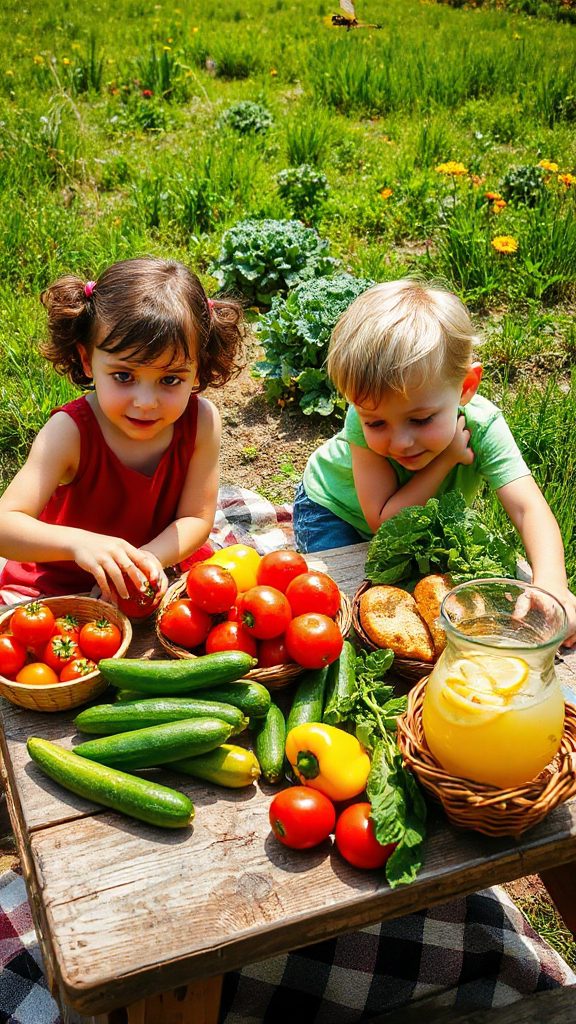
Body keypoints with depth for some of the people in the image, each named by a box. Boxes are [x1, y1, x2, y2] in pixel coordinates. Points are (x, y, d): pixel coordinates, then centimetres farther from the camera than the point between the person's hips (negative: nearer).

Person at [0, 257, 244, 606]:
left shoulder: (201, 421, -16)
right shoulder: (69, 432, -24)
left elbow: (196, 519, -11)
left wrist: (146, 561, -31)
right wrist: (78, 542, -49)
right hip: (56, 587, -4)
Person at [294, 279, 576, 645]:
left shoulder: (482, 425, -34)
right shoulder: (366, 421, -39)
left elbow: (529, 508, -42)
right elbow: (382, 521, -36)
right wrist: (445, 460, -42)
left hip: (412, 522, 3)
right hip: (334, 509, -3)